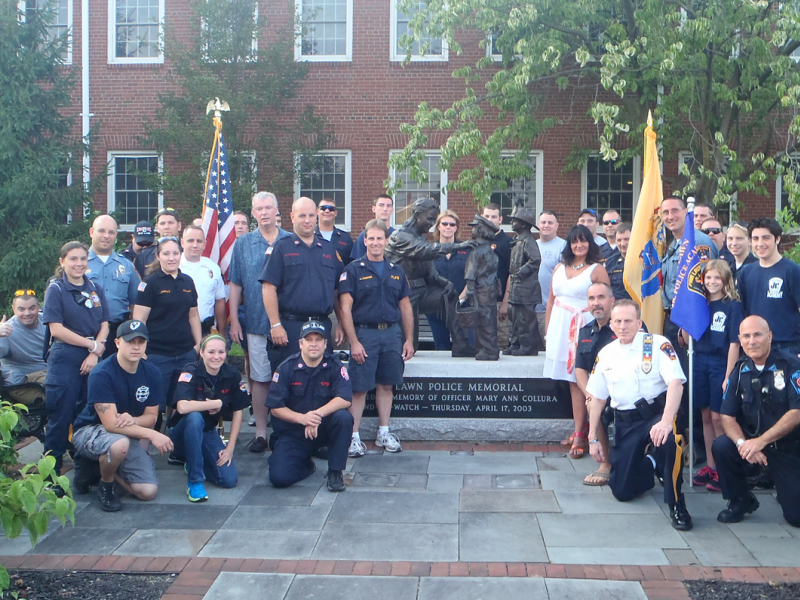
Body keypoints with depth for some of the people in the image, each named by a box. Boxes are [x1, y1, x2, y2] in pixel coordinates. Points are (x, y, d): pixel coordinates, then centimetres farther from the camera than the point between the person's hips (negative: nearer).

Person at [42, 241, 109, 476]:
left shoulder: (95, 289, 11)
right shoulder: (55, 289, -2)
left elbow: (104, 325, 7)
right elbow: (56, 329, -9)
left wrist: (94, 355, -8)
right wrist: (92, 344, -10)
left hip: (92, 361, 4)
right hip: (64, 362, -4)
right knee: (60, 419, -2)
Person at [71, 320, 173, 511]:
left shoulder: (152, 373, -5)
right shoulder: (102, 374, -22)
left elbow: (151, 416, 0)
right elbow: (110, 423, -26)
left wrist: (133, 420, -24)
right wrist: (151, 434, -32)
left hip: (129, 434, 5)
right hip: (91, 431, -5)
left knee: (148, 492, -12)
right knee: (120, 443, -41)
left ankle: (99, 468, 14)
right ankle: (105, 485, -7)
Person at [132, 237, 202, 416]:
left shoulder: (187, 281, 10)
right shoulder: (150, 282, -6)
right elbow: (139, 319, -10)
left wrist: (199, 343, 11)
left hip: (186, 353, 5)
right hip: (158, 355, -5)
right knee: (156, 406, 2)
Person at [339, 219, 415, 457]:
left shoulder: (396, 272, 12)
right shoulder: (353, 270, -2)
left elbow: (406, 307, 14)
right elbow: (345, 308, -7)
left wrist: (409, 339, 8)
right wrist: (354, 342, -13)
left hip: (392, 333, 4)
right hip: (364, 333, -4)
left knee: (386, 385, 10)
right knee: (359, 388, -2)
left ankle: (384, 433, 21)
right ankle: (353, 437, 6)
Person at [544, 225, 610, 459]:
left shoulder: (597, 270, -2)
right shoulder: (560, 268, 15)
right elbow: (551, 301, 17)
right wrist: (548, 330, 12)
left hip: (583, 327, -5)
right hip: (560, 327, 5)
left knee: (577, 381, -8)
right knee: (568, 380, 2)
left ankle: (579, 435, -5)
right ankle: (581, 428, 11)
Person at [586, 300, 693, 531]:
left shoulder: (658, 344, -8)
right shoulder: (606, 354, 7)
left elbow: (676, 383, -20)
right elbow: (597, 398, 14)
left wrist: (666, 421, -34)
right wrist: (593, 438, 11)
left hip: (656, 414, -4)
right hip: (624, 423, 4)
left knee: (668, 440, -40)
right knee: (622, 491, 0)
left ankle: (676, 504, -18)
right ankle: (650, 462, 33)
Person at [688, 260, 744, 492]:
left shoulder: (733, 306, -6)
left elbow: (734, 342, -11)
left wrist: (728, 376, -15)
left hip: (720, 364, -5)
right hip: (700, 362, 5)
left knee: (718, 417, -3)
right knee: (706, 416, 10)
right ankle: (710, 466, 19)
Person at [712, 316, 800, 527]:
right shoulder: (739, 371, -1)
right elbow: (727, 417, -4)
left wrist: (761, 441, -27)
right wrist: (742, 443, -25)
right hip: (752, 441, 3)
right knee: (720, 446, -26)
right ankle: (741, 500, -1)